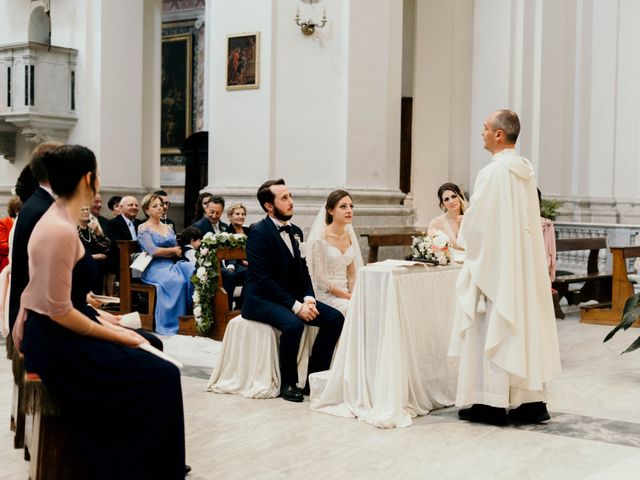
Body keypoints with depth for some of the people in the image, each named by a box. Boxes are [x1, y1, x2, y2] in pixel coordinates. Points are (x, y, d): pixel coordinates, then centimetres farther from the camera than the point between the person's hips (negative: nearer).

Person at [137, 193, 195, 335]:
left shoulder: (168, 228, 22)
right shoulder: (143, 229, 5)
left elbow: (177, 253, 14)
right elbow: (153, 251, -9)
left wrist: (163, 252, -6)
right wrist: (173, 250, 1)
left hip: (171, 265, 5)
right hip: (154, 268, -5)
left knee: (193, 272, -27)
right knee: (177, 280, -35)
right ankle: (172, 325, -28)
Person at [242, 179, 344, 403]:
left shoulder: (295, 231, 11)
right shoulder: (259, 232, -14)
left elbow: (303, 271, 13)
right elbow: (263, 279, -20)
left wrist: (308, 299, -7)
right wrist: (295, 306, -24)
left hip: (292, 297, 8)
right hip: (262, 299, -8)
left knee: (335, 318, -10)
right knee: (293, 324, -35)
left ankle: (314, 376, 0)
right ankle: (288, 382, -14)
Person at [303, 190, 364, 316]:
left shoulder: (349, 236, 10)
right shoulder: (320, 238, -10)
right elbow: (320, 277, -12)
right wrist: (346, 296, -13)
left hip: (346, 293, 6)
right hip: (326, 295, -6)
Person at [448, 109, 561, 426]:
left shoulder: (492, 173, -16)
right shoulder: (526, 171, 9)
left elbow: (476, 221, -13)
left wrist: (465, 241, 8)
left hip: (494, 263, -8)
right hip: (524, 263, 8)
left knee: (493, 330, 0)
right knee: (524, 326, 10)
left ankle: (492, 403, 5)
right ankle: (530, 400, 15)